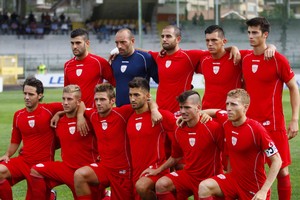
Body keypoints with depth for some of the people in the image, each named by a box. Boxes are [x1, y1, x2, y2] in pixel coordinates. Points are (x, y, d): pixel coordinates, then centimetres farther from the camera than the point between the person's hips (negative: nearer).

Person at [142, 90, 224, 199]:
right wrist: (158, 170, 12)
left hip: (208, 178, -4)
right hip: (188, 174, 4)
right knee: (161, 185, -18)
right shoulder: (179, 131, 1)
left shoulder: (213, 127, -19)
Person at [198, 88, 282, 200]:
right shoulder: (225, 121, -4)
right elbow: (214, 112, 23)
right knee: (204, 187, -18)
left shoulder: (256, 129, -22)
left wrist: (264, 191, -23)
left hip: (254, 186, -5)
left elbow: (276, 160, -19)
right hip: (234, 178, 5)